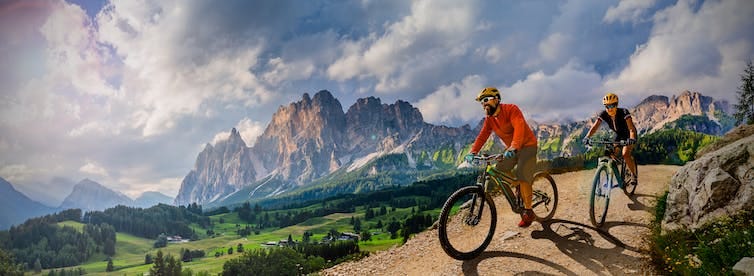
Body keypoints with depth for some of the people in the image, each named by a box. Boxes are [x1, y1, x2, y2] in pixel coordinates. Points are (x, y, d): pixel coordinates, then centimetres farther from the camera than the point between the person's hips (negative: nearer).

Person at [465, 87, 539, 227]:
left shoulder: (511, 109, -22)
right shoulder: (489, 119, -1)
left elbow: (519, 127, -37)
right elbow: (482, 136, -8)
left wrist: (513, 147, -51)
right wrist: (473, 152, -24)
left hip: (527, 145, -7)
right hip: (511, 149, 7)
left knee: (522, 176, -18)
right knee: (498, 171, -6)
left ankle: (528, 211, -7)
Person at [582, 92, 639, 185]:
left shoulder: (623, 112, -32)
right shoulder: (603, 114, -21)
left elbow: (631, 128, -42)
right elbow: (595, 126, -29)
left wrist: (632, 139, -61)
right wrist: (587, 137, -47)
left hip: (628, 135, -5)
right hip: (618, 135, 5)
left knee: (625, 154, -24)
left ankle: (634, 176, -7)